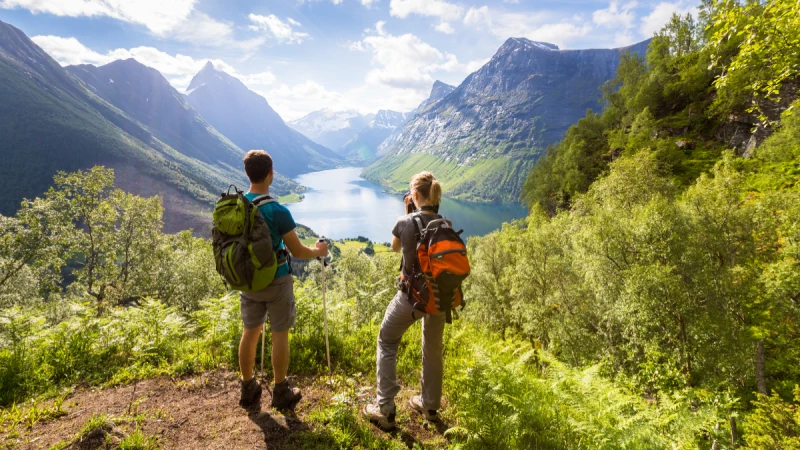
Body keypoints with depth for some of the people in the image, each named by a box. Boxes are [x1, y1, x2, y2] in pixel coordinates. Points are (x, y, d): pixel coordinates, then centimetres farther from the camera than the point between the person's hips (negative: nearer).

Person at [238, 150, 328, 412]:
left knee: (250, 332, 17)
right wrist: (318, 251, 5)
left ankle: (248, 390, 31)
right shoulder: (277, 211, -22)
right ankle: (281, 393, 22)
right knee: (279, 334, 9)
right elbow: (297, 251, -15)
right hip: (276, 282, -5)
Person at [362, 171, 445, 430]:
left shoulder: (405, 223, -15)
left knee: (386, 343, 17)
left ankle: (385, 409, 17)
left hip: (411, 296, -3)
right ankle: (430, 406, 38)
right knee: (433, 349, 22)